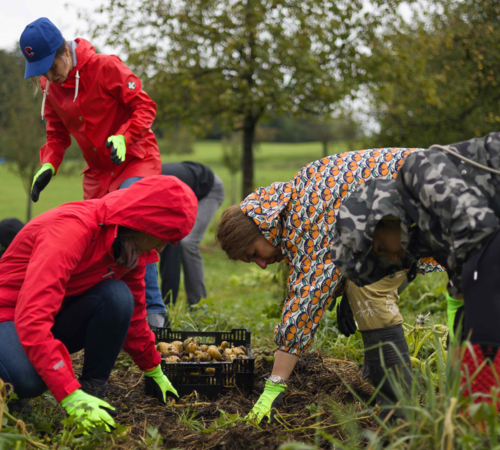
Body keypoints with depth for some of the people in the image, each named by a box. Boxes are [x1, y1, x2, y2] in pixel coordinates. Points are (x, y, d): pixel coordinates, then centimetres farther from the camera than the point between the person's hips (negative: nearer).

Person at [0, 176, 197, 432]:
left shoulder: (130, 246, -6)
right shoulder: (72, 229, -32)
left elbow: (133, 314, 11)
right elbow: (32, 317, -41)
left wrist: (154, 372, 18)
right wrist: (71, 396, -45)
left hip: (57, 320, 7)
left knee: (118, 296, -24)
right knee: (29, 379, -39)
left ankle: (93, 389, -10)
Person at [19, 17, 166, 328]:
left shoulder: (106, 67, -17)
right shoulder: (50, 86, 2)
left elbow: (145, 106, -15)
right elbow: (57, 134, 9)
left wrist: (123, 137, -31)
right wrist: (49, 165, -9)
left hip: (136, 159, -7)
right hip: (98, 170, 7)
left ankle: (154, 310, -19)